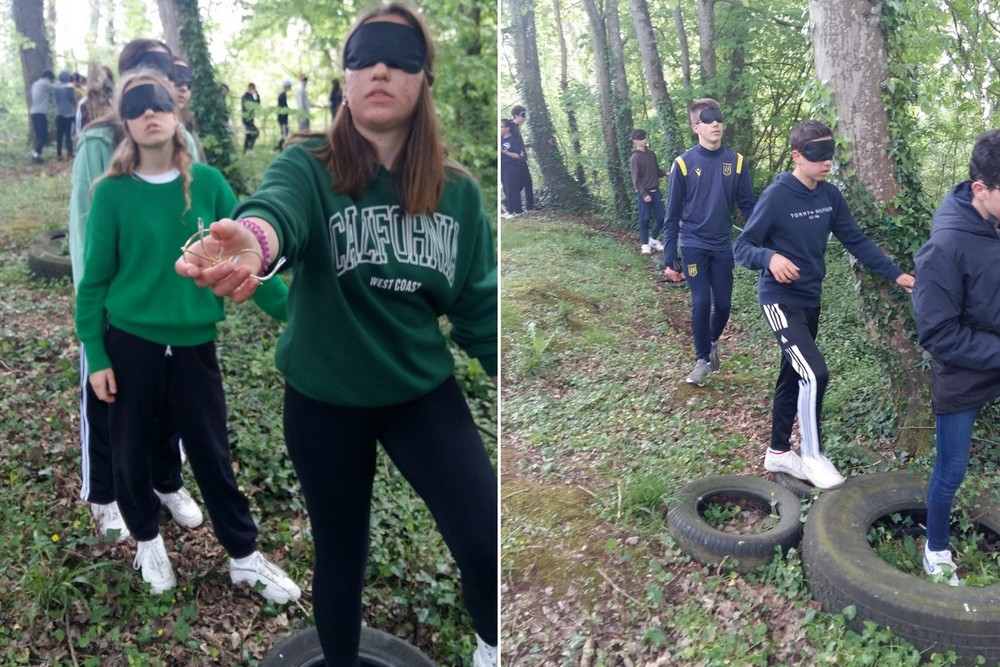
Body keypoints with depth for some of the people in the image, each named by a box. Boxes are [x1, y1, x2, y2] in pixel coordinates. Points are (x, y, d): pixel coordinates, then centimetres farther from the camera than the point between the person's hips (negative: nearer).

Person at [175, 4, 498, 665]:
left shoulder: (458, 191, -5)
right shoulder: (309, 167, -13)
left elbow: (480, 307, -1)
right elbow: (279, 207, -37)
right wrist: (252, 238, -61)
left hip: (424, 389, 1)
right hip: (325, 398, -1)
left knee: (486, 540, -15)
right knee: (341, 552, 16)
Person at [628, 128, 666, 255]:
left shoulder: (651, 154, 9)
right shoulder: (635, 158, -10)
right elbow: (636, 180, -12)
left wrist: (666, 174, -3)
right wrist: (644, 194, -17)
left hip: (655, 191, 6)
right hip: (643, 193, -6)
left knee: (660, 217, 6)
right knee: (644, 219, 1)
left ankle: (654, 239, 25)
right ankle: (645, 243, 14)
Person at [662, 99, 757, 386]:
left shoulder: (736, 161, -1)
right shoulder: (684, 164, -8)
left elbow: (748, 206, 3)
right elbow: (673, 215, -4)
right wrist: (668, 259, -6)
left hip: (723, 247, 3)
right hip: (693, 245, -2)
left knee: (723, 305, 6)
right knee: (701, 303, -7)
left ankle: (712, 342, 37)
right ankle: (702, 359, 14)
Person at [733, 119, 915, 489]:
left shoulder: (830, 196, 2)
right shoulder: (777, 196, -17)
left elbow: (856, 241, 8)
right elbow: (742, 246, -16)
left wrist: (895, 274, 2)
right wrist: (770, 257, -36)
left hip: (811, 300, 7)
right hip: (781, 300, -7)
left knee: (793, 376, 15)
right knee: (814, 373, -17)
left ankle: (778, 452, 31)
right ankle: (813, 455, 3)